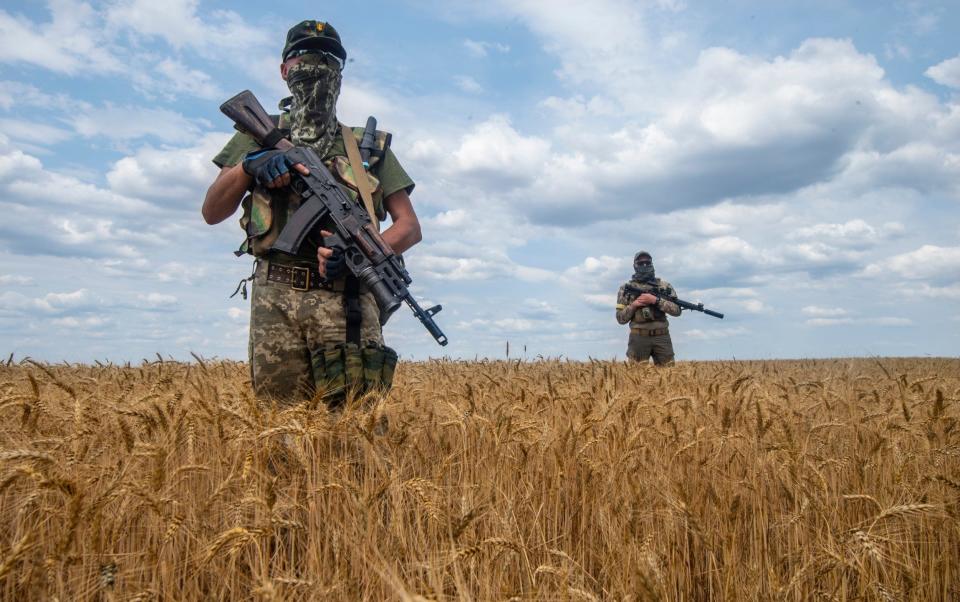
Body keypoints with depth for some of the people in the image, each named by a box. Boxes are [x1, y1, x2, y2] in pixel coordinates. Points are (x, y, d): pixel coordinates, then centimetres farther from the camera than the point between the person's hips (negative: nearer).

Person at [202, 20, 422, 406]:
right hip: (275, 299, 1)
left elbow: (410, 227, 11)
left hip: (346, 298, 0)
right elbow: (212, 212, 13)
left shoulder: (370, 146, 17)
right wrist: (248, 167, -6)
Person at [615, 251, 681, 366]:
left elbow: (677, 310, -2)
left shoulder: (665, 286, 7)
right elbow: (621, 318, 6)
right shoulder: (626, 288, 6)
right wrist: (633, 305, -11)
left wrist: (655, 300, -13)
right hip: (638, 338, -1)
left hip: (661, 337, 1)